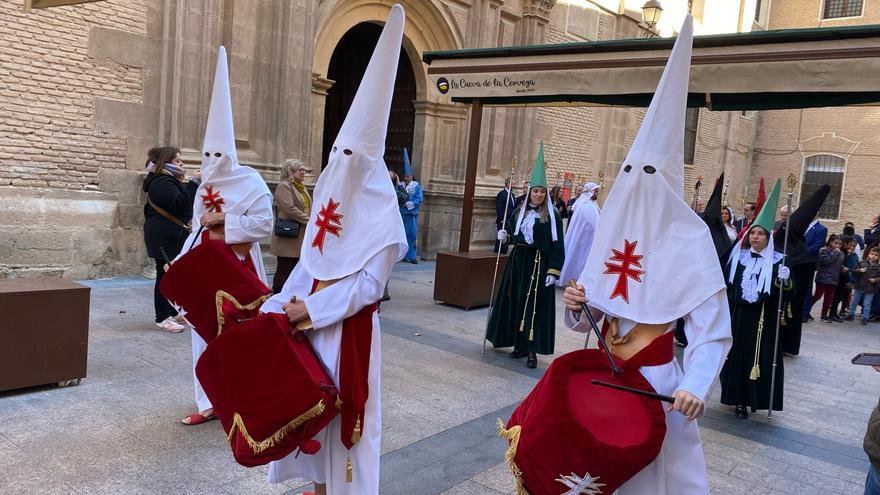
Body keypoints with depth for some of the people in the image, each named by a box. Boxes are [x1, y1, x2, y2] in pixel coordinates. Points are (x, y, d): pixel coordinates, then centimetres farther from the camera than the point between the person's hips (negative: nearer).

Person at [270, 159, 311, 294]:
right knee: (284, 269, -4)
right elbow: (290, 209, -19)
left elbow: (307, 208, 21)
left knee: (294, 268, 10)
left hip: (300, 236, 8)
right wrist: (310, 221, -19)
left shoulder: (302, 188, 19)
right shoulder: (283, 186, -8)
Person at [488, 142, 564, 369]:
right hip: (518, 261, 5)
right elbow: (512, 234, 21)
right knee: (516, 302, 8)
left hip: (539, 264, -5)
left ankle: (532, 350, 0)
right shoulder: (520, 212, 10)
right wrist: (504, 235, -2)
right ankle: (520, 345, 19)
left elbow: (557, 244, -10)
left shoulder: (552, 215, -5)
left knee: (534, 305, -6)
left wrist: (553, 271, -16)